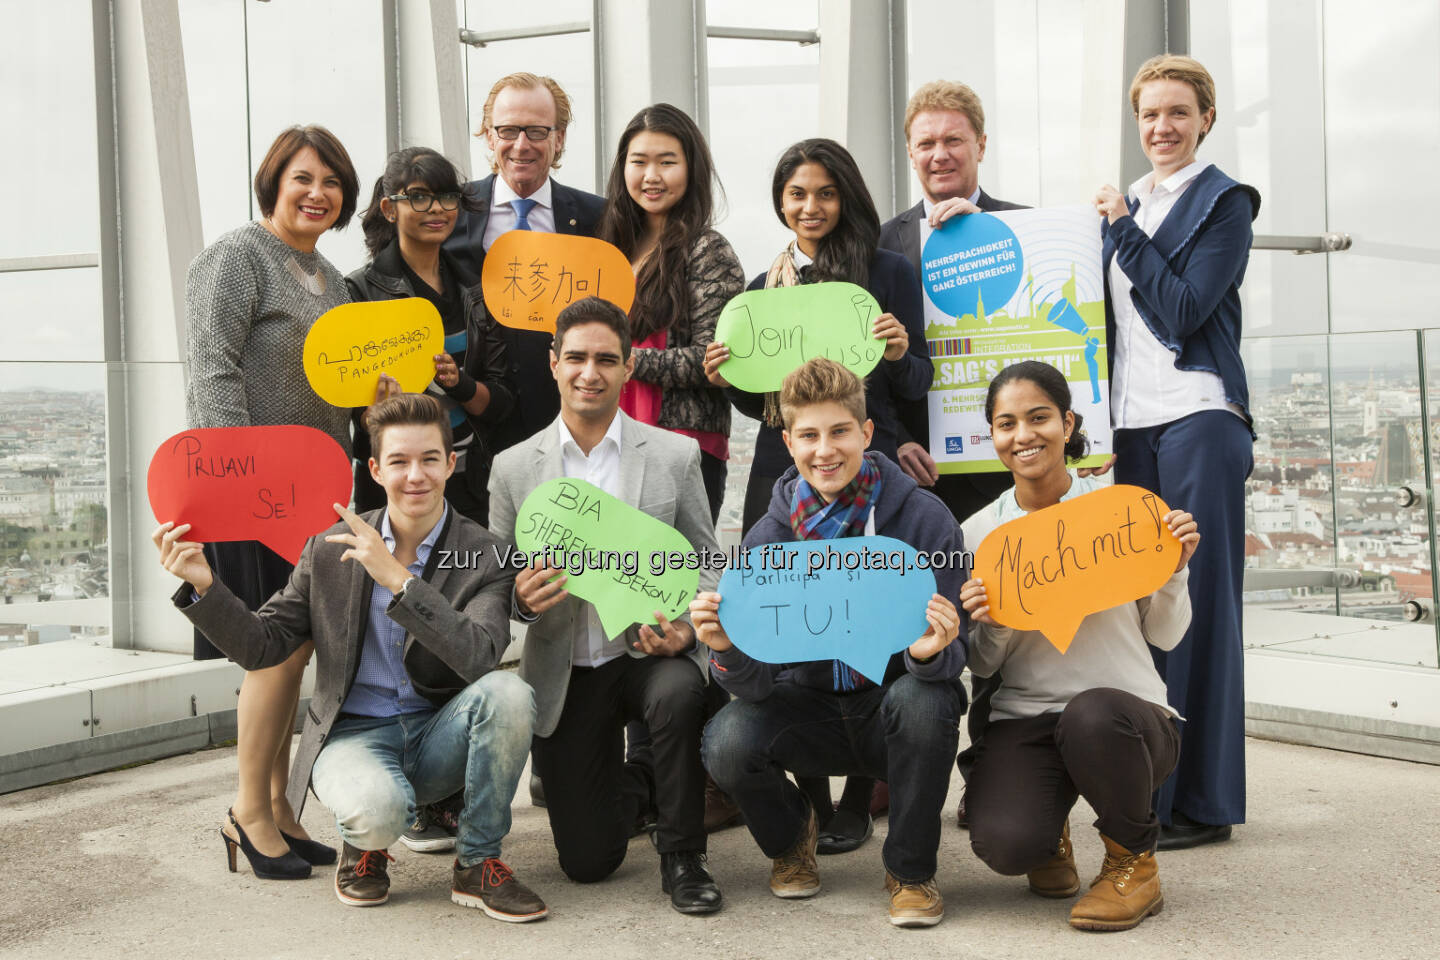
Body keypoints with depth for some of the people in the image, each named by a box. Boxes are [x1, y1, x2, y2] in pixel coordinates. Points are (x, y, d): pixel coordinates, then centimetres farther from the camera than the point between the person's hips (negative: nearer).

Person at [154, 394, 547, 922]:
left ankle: (477, 864, -9)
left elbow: (479, 656, -25)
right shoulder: (331, 547, 0)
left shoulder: (484, 555, -6)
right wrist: (202, 586, -16)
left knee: (509, 692, -31)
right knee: (377, 807, -36)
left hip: (437, 738, 1)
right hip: (352, 733, -1)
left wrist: (396, 577, -30)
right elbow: (262, 646, 1)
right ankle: (364, 848, 7)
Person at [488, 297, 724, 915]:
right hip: (563, 673, 1)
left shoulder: (675, 455, -2)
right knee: (586, 861, 0)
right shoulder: (512, 468, 0)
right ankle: (634, 784, 38)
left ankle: (681, 854, -11)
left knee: (679, 691, -38)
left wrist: (685, 626, -18)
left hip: (650, 652, -1)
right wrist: (521, 598, -18)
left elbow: (706, 562, 3)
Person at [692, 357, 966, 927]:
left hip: (891, 707, -1)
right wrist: (728, 650, -34)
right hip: (809, 709, 2)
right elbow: (758, 683, -11)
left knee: (922, 700, -34)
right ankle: (790, 835, 11)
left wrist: (931, 654, -37)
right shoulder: (768, 538, -7)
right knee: (728, 743, -27)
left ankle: (910, 869, -6)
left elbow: (953, 658, -13)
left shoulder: (924, 520, -13)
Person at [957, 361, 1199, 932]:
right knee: (1003, 844, -29)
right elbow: (983, 666, 8)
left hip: (1127, 711, -1)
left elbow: (1165, 636, 6)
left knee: (1092, 714, -39)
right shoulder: (980, 532, 4)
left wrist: (1175, 569, -11)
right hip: (1024, 719, 1)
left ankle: (1133, 859, -5)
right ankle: (1050, 838, 14)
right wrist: (991, 627, -14)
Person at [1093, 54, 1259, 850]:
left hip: (1198, 418, -6)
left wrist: (1122, 230, -7)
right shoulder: (1128, 206, 19)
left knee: (1197, 601, -4)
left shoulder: (1224, 202, 0)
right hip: (1133, 420, 6)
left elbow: (1182, 309, -11)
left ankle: (1202, 799, 3)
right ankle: (1145, 789, 16)